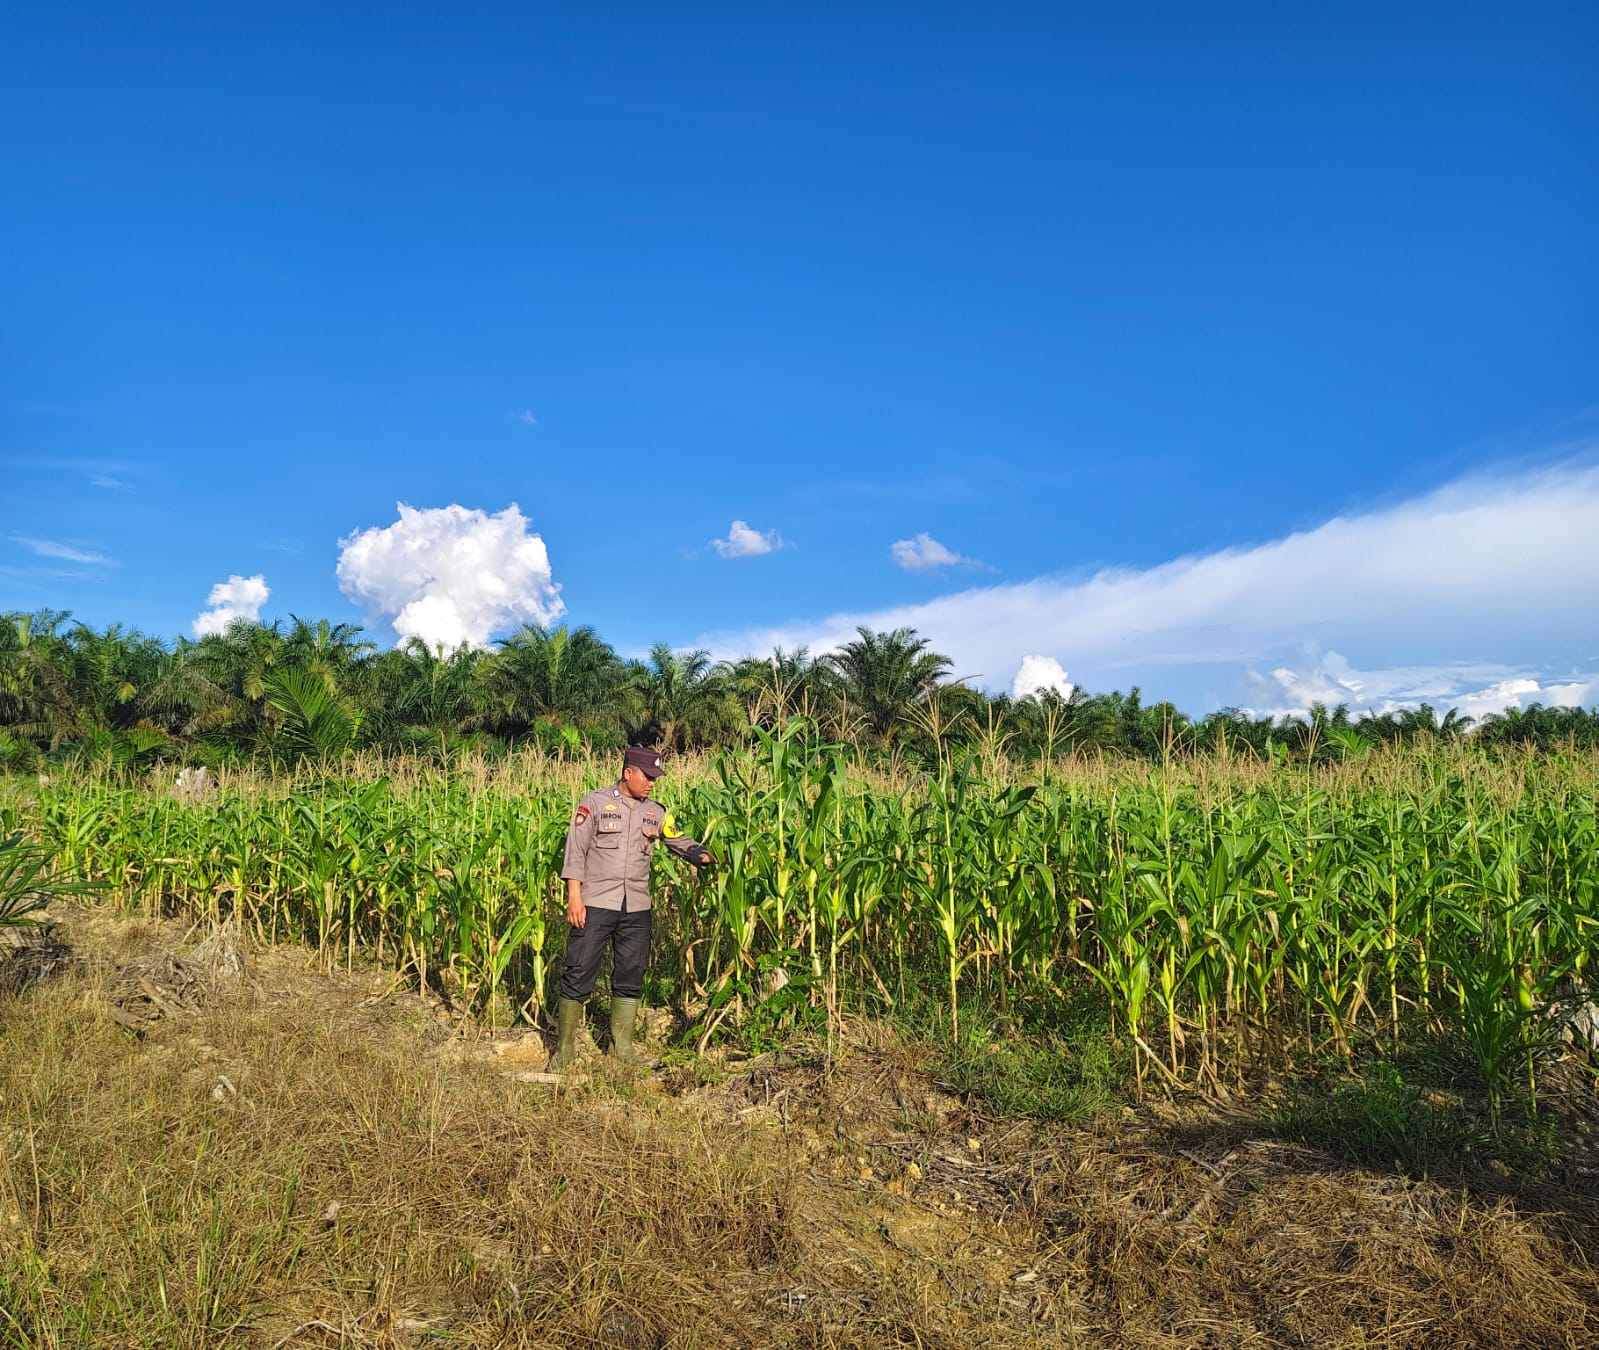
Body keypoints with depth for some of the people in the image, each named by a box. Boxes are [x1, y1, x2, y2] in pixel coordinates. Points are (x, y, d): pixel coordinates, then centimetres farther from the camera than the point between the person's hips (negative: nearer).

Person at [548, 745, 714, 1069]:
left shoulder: (655, 813, 9)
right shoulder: (595, 803, -3)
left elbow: (680, 842, 10)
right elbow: (575, 851, -6)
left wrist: (704, 855, -11)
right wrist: (574, 896, -12)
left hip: (636, 909, 5)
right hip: (595, 905, -4)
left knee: (631, 977, 10)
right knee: (579, 974, -2)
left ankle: (622, 1045, 23)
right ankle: (564, 1047, 11)